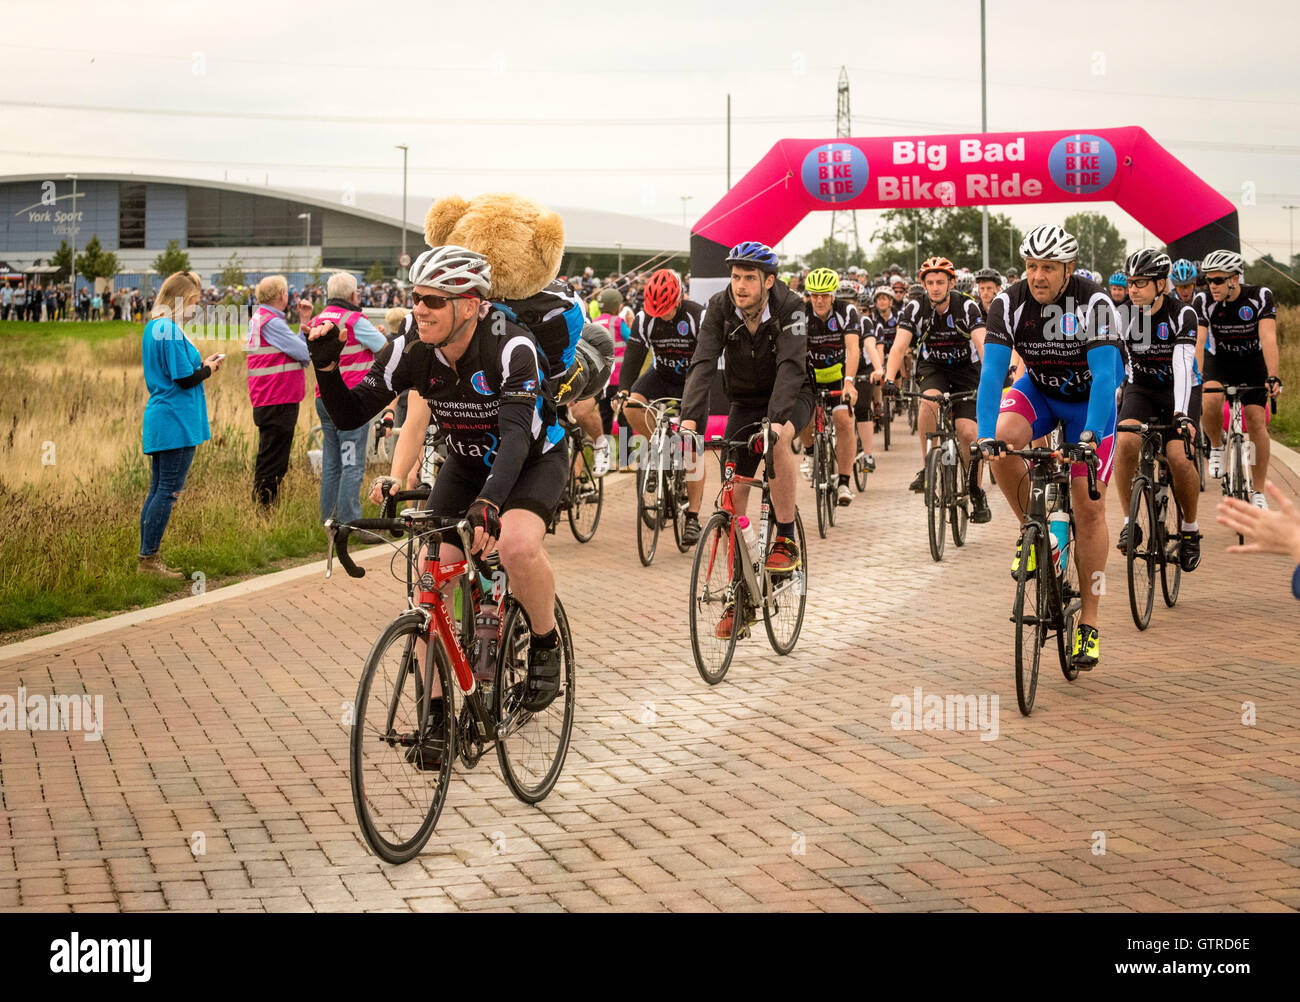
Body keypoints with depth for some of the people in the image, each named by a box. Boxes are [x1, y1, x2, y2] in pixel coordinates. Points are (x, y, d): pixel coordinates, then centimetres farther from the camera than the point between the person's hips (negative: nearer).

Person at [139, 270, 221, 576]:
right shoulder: (171, 331, -16)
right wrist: (209, 368, 0)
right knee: (168, 491, -5)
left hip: (158, 419, 10)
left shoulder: (153, 327, 14)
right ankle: (149, 559, -3)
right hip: (176, 421, -10)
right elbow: (186, 379, -17)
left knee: (157, 490, 12)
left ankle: (147, 558, 14)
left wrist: (201, 365, 10)